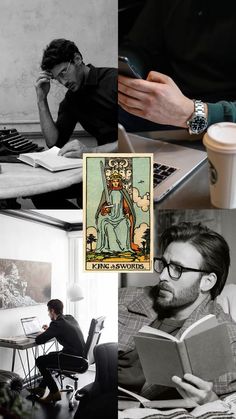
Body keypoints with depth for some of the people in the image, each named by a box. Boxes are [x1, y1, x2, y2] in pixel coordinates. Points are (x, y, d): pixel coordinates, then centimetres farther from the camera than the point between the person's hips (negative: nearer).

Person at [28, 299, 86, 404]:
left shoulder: (57, 324, -15)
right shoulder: (70, 318, 10)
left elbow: (38, 340, -14)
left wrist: (41, 334, 8)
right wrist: (49, 329, 27)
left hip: (76, 362, -9)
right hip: (82, 357, 9)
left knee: (40, 361, 4)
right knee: (50, 356, 27)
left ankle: (54, 393, 8)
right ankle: (41, 388, 35)